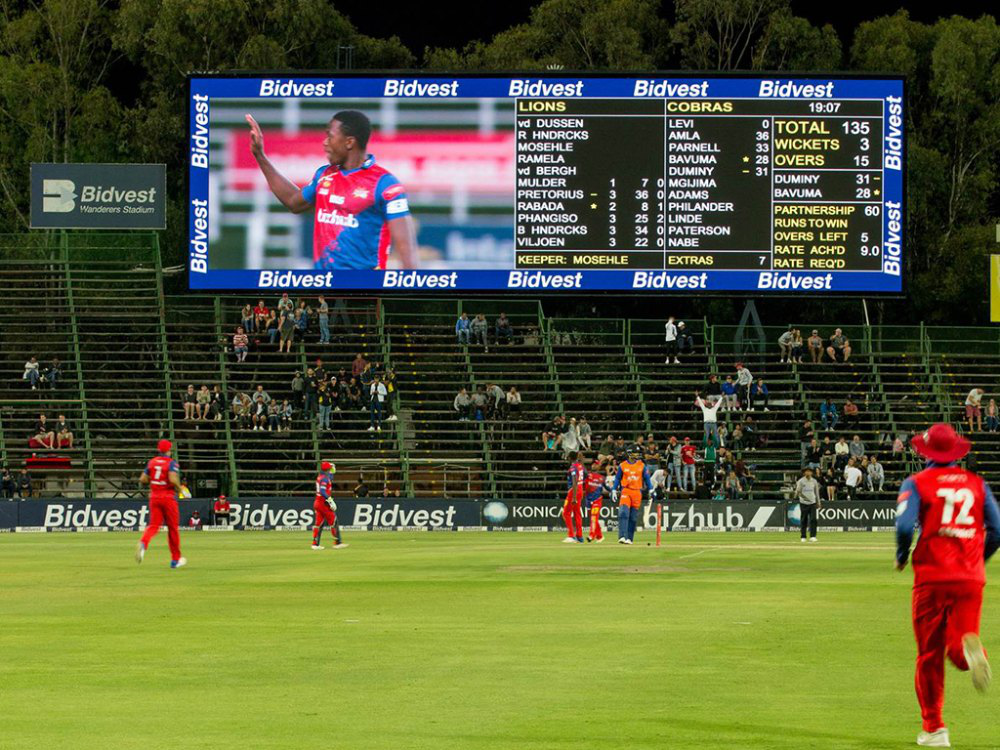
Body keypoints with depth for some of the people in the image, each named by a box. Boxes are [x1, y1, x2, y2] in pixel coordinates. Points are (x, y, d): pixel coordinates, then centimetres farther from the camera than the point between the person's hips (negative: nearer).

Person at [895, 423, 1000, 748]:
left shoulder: (917, 483, 1)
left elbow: (905, 525, -14)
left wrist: (901, 557, 5)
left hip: (932, 577, -2)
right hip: (971, 578, 2)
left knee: (930, 654, 7)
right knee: (958, 650, 6)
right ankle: (969, 647, -33)